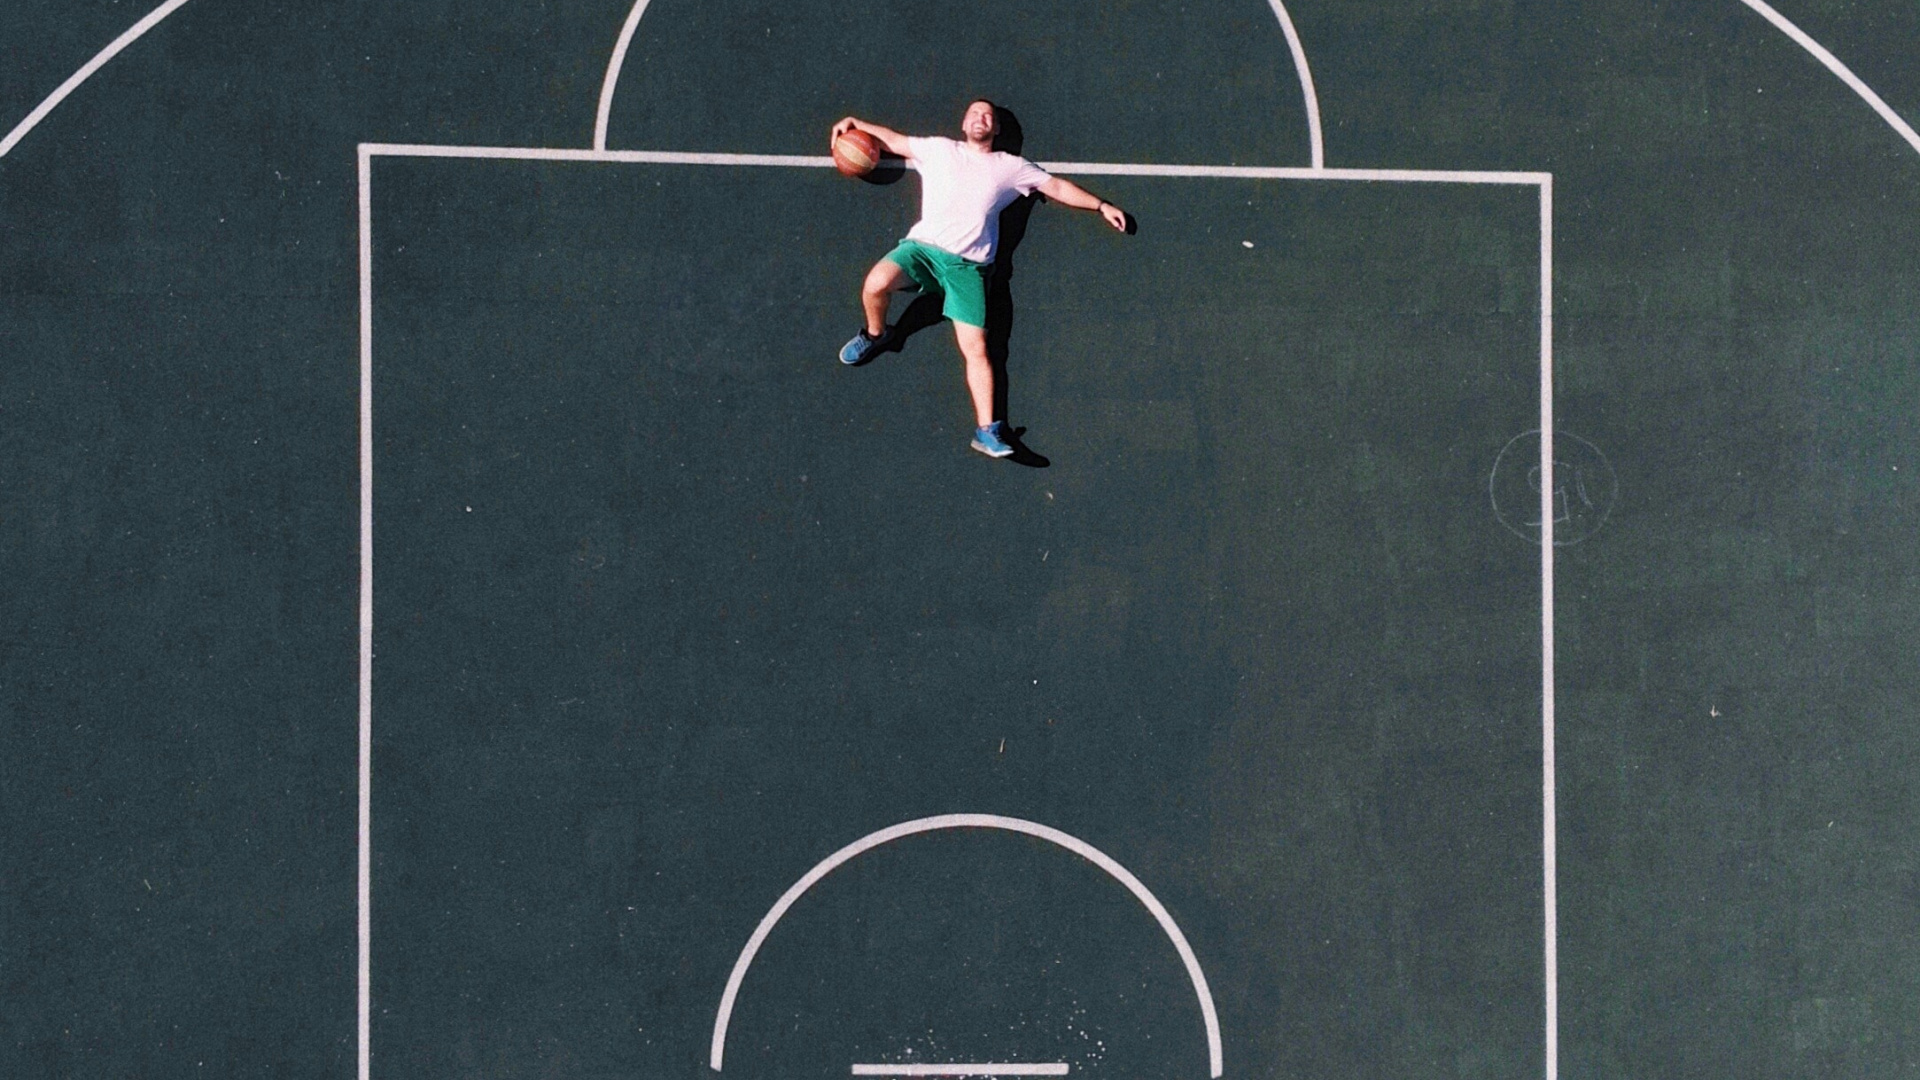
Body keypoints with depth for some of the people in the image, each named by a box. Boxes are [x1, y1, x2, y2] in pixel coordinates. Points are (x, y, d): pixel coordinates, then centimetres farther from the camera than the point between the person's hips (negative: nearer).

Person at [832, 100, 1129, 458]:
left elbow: (1058, 187, 22)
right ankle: (875, 334, 3)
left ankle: (987, 430, -14)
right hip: (922, 247, 0)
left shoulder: (1010, 167, 16)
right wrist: (854, 124, 15)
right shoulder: (939, 149, 18)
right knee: (876, 284, -31)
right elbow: (894, 140, 26)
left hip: (967, 265, 0)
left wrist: (1101, 206, 19)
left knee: (976, 347, -13)